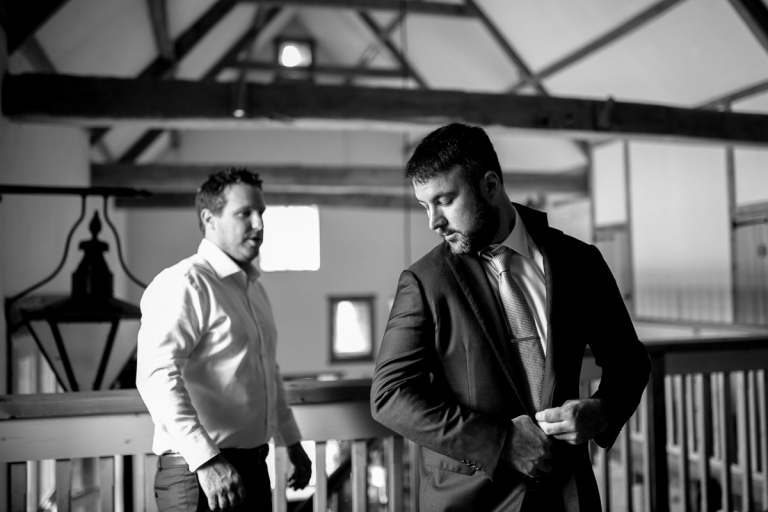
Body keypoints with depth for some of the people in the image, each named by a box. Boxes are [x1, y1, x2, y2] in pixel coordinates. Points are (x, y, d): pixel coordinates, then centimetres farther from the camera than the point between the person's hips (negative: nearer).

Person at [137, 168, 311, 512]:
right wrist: (206, 458, -30)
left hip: (252, 467, 8)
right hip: (199, 471, -8)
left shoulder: (253, 287, 15)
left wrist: (292, 443, 22)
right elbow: (156, 376, -25)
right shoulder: (184, 283, -14)